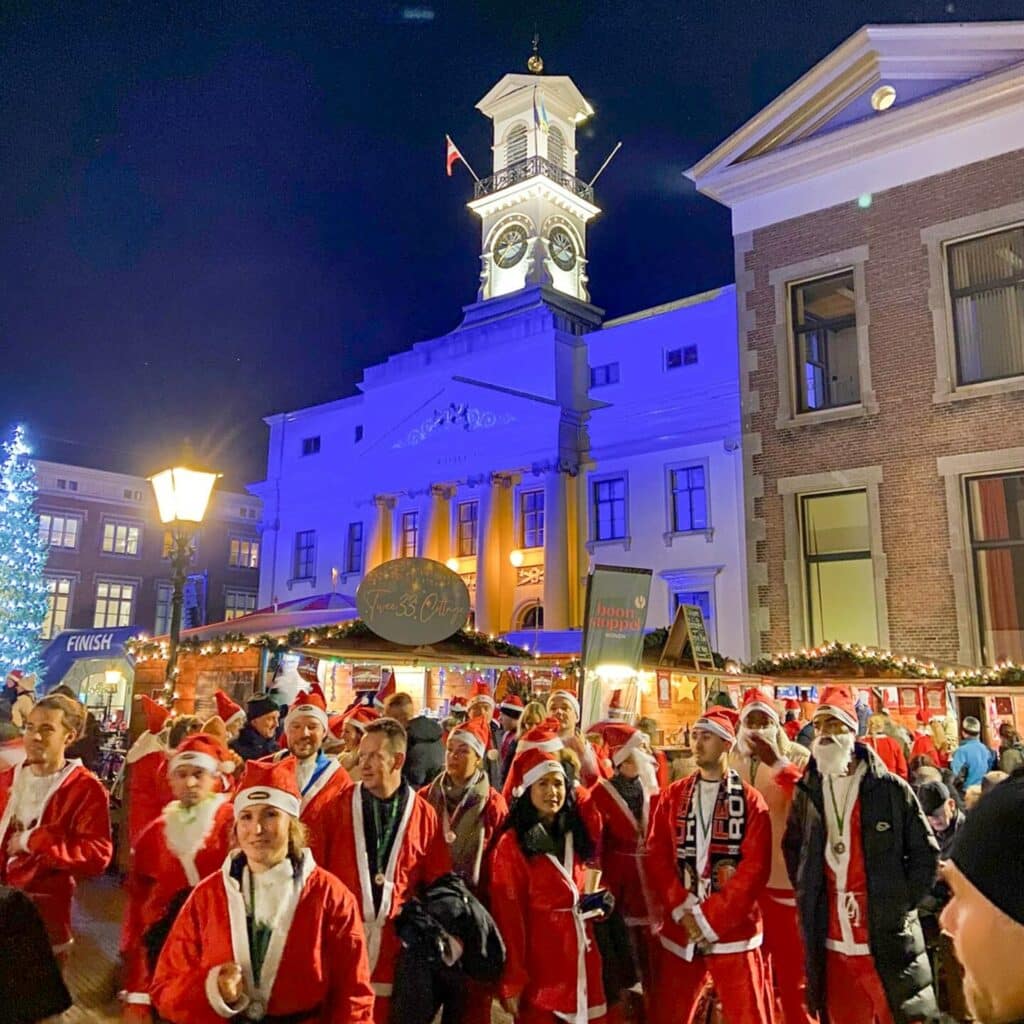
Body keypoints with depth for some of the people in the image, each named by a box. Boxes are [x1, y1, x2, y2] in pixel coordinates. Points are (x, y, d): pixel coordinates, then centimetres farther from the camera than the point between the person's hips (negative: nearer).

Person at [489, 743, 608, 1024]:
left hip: (582, 964, 6)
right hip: (540, 968, -5)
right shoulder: (512, 845, -10)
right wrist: (512, 982, -13)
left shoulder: (574, 835, 8)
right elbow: (508, 917, -11)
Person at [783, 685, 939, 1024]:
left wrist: (900, 905, -5)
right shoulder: (807, 792, 4)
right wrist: (808, 897, 9)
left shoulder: (891, 788, -6)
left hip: (888, 944, -3)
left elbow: (926, 853, 0)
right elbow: (792, 849, 18)